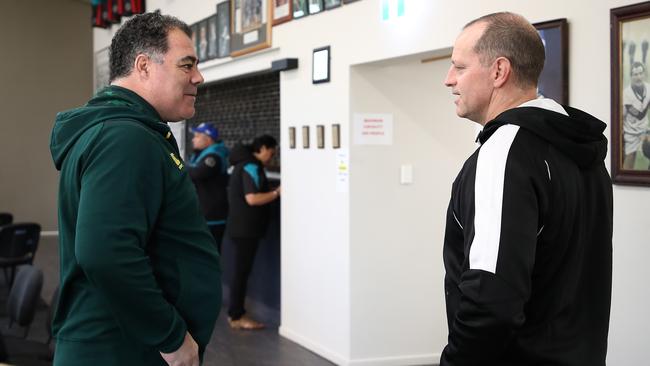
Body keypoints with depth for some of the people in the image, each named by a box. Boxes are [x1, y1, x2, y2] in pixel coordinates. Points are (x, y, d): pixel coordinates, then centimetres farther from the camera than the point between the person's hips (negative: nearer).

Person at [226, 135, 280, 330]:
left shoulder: (244, 165, 16)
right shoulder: (252, 167, -16)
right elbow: (252, 198, -25)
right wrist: (277, 193, -16)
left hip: (241, 226, 10)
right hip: (246, 228, -10)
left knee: (240, 270, 13)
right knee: (241, 271, -5)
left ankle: (235, 313, 19)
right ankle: (237, 316, 0)